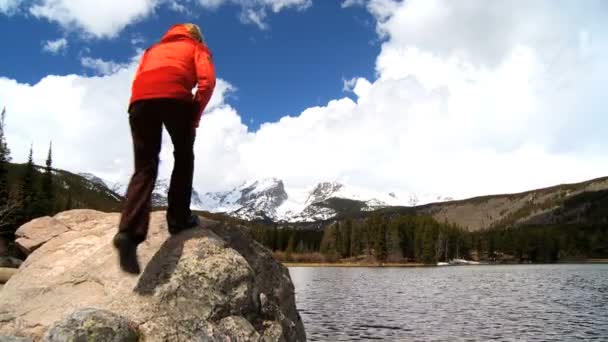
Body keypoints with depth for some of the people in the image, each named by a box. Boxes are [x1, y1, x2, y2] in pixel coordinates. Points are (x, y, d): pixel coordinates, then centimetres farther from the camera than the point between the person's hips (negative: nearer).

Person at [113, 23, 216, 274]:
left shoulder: (154, 48, 39)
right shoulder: (198, 48, 26)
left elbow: (138, 80, 25)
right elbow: (207, 81, 6)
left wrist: (146, 103, 22)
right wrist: (195, 116, 9)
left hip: (140, 98, 4)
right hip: (175, 96, -3)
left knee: (144, 167, 1)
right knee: (184, 156, 15)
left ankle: (129, 232, -17)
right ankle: (179, 219, 9)